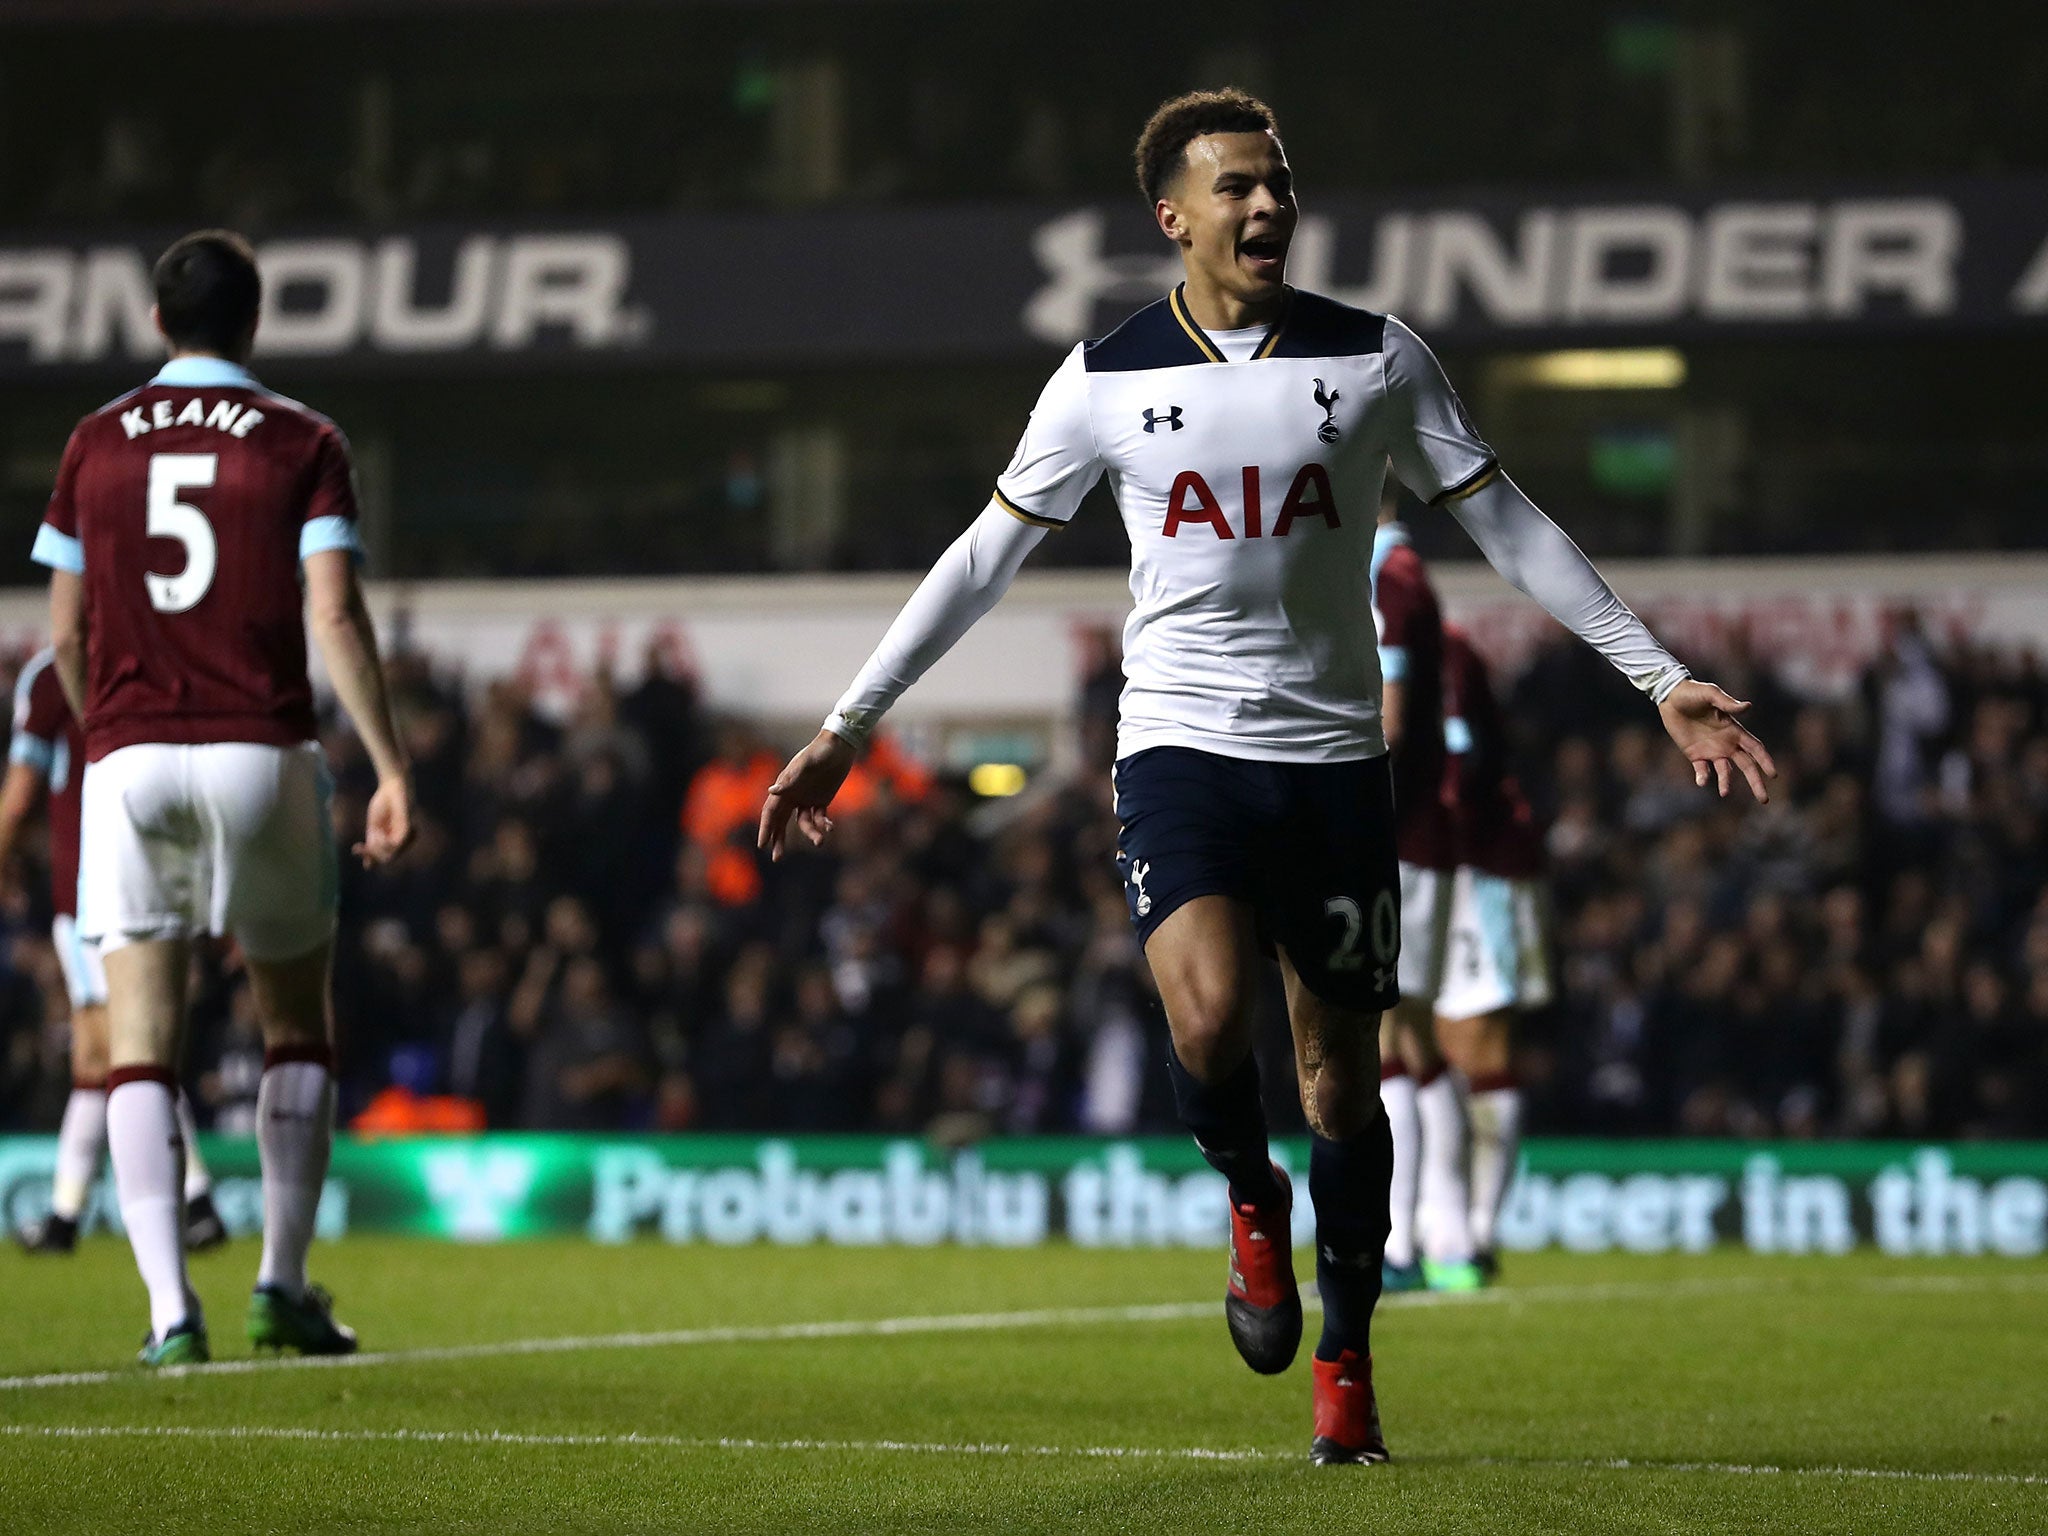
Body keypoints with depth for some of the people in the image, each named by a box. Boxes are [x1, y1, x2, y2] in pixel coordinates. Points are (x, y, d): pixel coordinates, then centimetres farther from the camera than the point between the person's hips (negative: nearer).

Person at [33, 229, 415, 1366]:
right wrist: (390, 768, -6)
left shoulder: (96, 444, 8)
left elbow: (67, 633, 10)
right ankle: (283, 1281, 11)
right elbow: (334, 616, -7)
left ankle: (169, 1306, -12)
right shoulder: (301, 442, 2)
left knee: (138, 1047, -1)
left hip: (127, 755, 1)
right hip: (260, 753, -1)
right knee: (295, 1028, 15)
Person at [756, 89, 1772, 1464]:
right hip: (1181, 745, -1)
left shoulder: (1377, 361, 1)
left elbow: (1508, 525, 6)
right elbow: (985, 559, 7)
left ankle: (1346, 1363, 21)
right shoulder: (1109, 378, 1)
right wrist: (849, 727, 5)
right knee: (1208, 1011, -25)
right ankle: (1254, 1202, 6)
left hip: (1335, 756, 1)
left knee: (1340, 1069, 5)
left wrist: (1663, 679, 1)